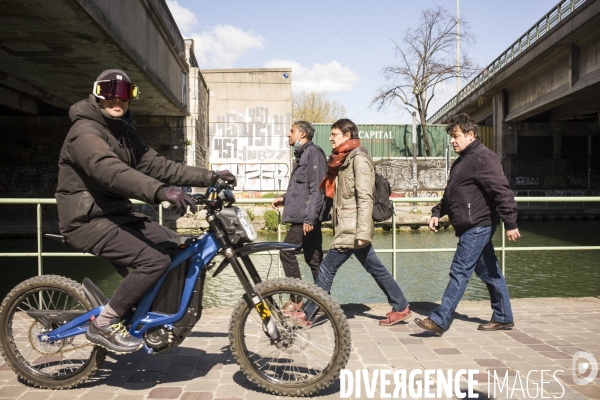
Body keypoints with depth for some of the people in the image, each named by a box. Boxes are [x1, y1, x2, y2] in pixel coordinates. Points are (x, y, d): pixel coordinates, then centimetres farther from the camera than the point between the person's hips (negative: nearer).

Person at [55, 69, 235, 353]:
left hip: (116, 215, 9)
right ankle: (103, 324, -8)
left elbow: (156, 166, 6)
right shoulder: (85, 132, -16)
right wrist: (161, 192, -52)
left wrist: (209, 177, -4)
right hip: (88, 221, -9)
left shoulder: (123, 133, 13)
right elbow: (111, 171, -36)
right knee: (155, 259, -24)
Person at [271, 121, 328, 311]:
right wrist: (285, 198, 12)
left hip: (306, 217, -10)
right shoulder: (302, 154, 21)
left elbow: (317, 188, -18)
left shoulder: (313, 152, -9)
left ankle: (297, 300, -4)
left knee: (287, 252, -10)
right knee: (314, 259, 10)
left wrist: (309, 217, -23)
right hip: (302, 216, 10)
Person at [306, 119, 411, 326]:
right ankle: (400, 307, 20)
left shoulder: (358, 158, -11)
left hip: (351, 229, -10)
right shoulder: (343, 159, 17)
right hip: (346, 228, 10)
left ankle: (308, 314, 5)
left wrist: (362, 232, -23)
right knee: (375, 268, 12)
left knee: (327, 268, -4)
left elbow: (364, 198, -19)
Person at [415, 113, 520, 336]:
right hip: (471, 227, 10)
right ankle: (503, 318, 26)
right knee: (488, 272, 15)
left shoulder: (483, 158, -14)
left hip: (478, 226, -10)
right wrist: (437, 213, 14)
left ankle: (439, 321, -8)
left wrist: (510, 223, -23)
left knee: (460, 272, -9)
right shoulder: (462, 161, 18)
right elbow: (450, 194, 25)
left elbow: (502, 192, -20)